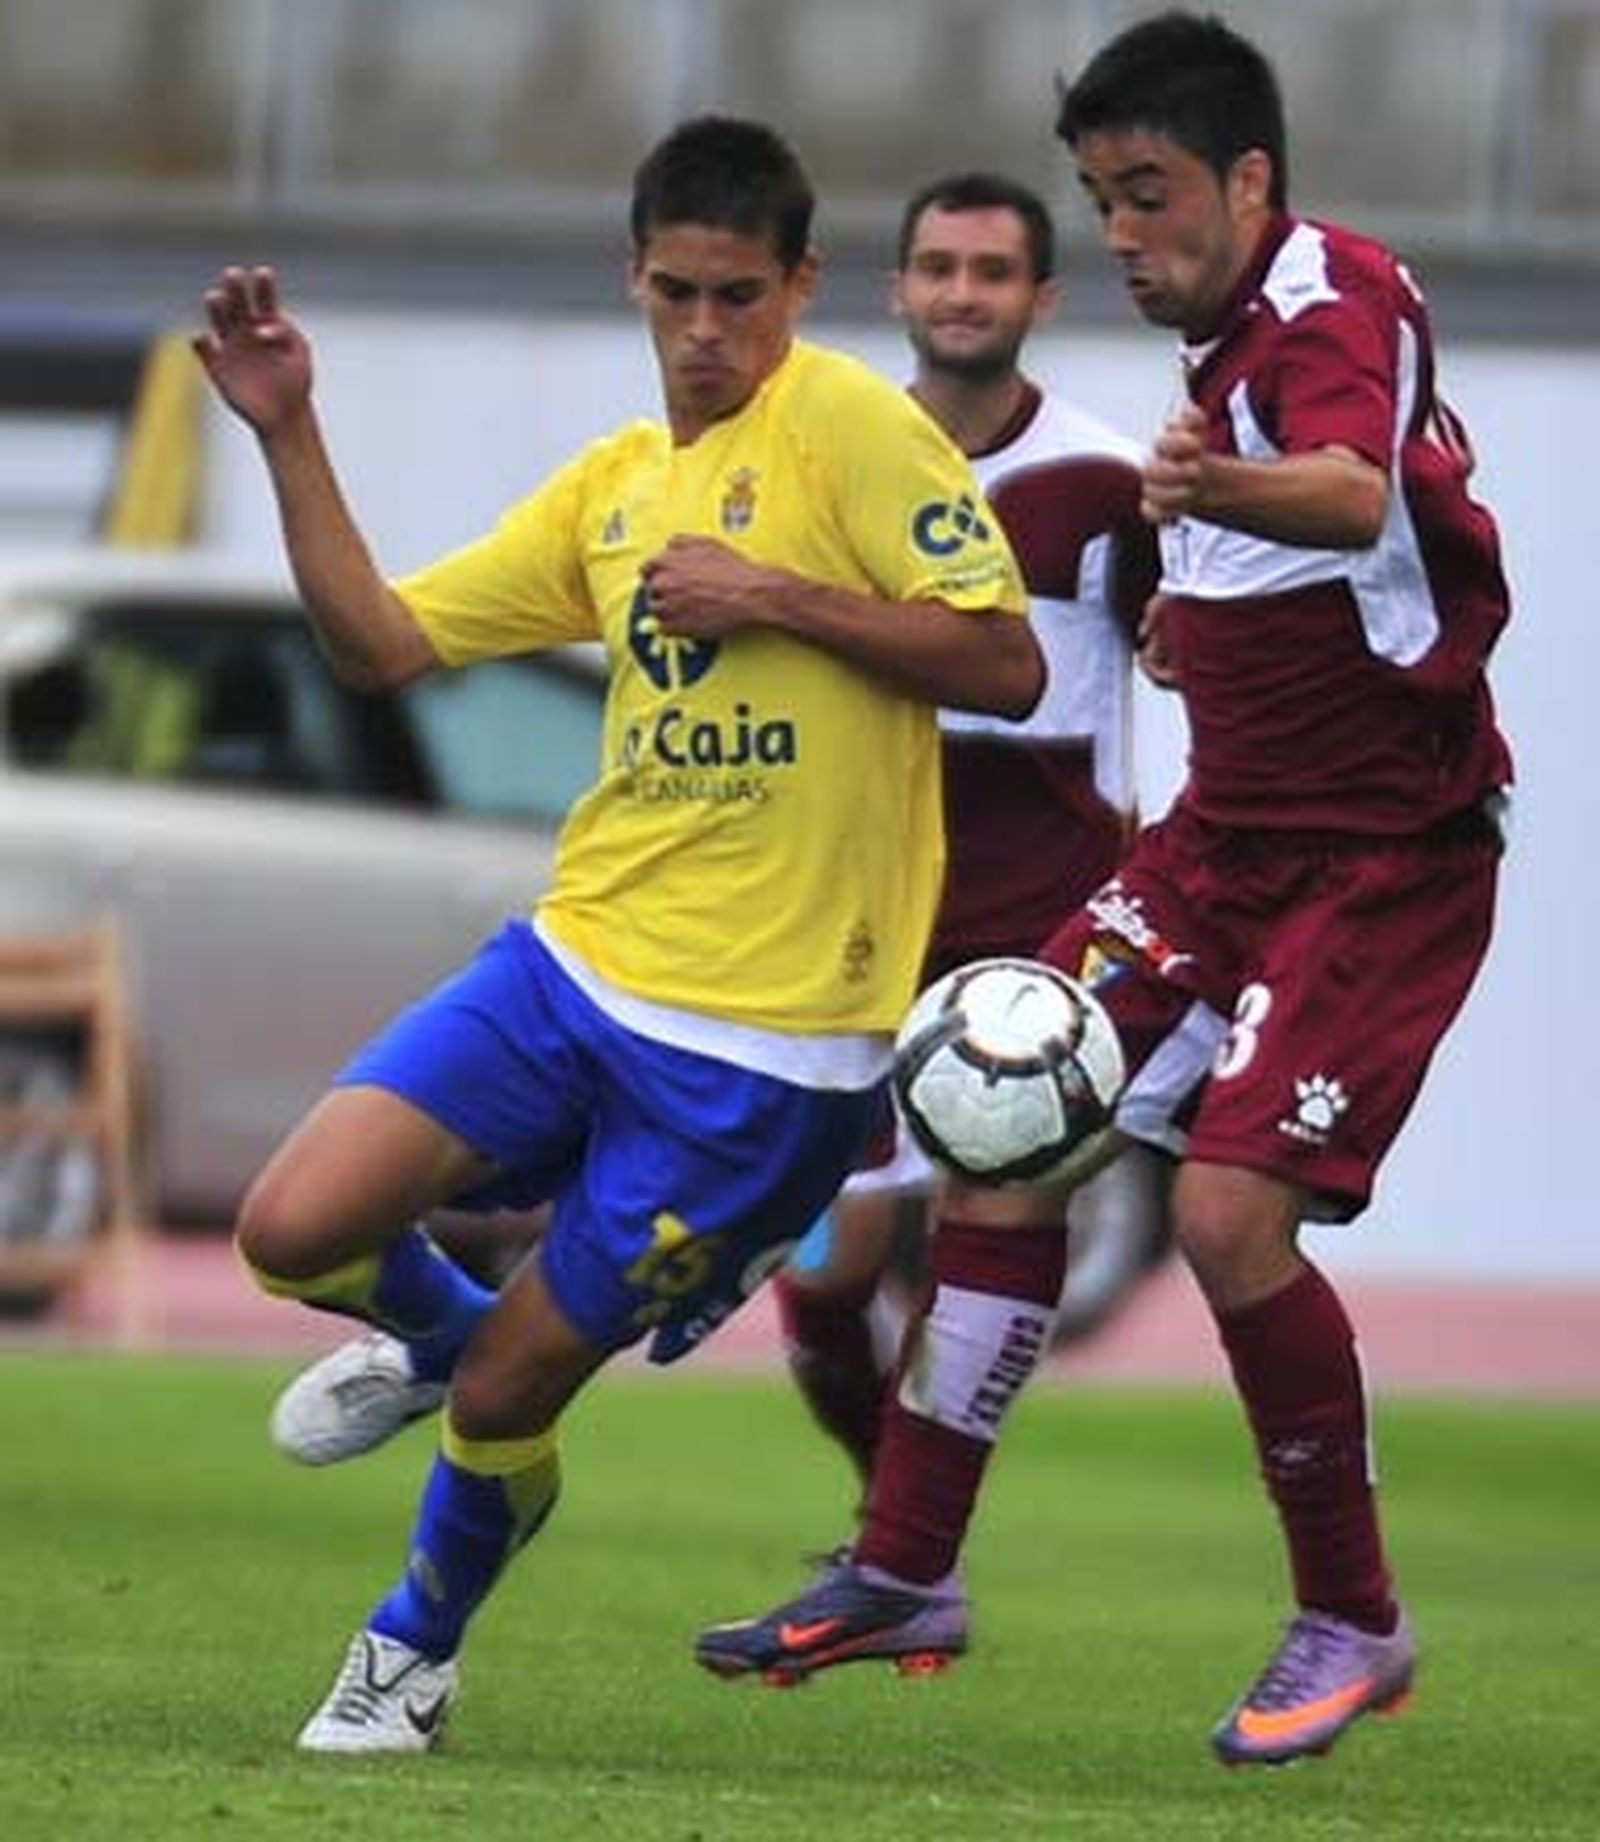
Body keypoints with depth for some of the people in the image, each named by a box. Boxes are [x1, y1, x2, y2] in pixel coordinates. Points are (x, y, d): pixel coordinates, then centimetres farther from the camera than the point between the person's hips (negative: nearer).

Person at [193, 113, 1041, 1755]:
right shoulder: (614, 483, 13)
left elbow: (1007, 664, -13)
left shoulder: (848, 426, -8)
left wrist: (779, 596, -18)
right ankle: (433, 1329, 24)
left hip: (764, 1038, -6)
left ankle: (413, 1655, 31)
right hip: (577, 961, 6)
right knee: (296, 1232, -12)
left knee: (504, 1398, 1)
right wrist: (290, 439, 3)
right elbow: (381, 640, 13)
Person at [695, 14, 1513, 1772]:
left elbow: (1359, 491, -45)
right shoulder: (1234, 339, 9)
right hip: (1229, 834, 9)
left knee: (1230, 1209, -19)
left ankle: (1354, 1624, 0)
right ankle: (904, 1569, 14)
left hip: (1384, 859, -9)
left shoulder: (1337, 296, -20)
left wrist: (1231, 490, -64)